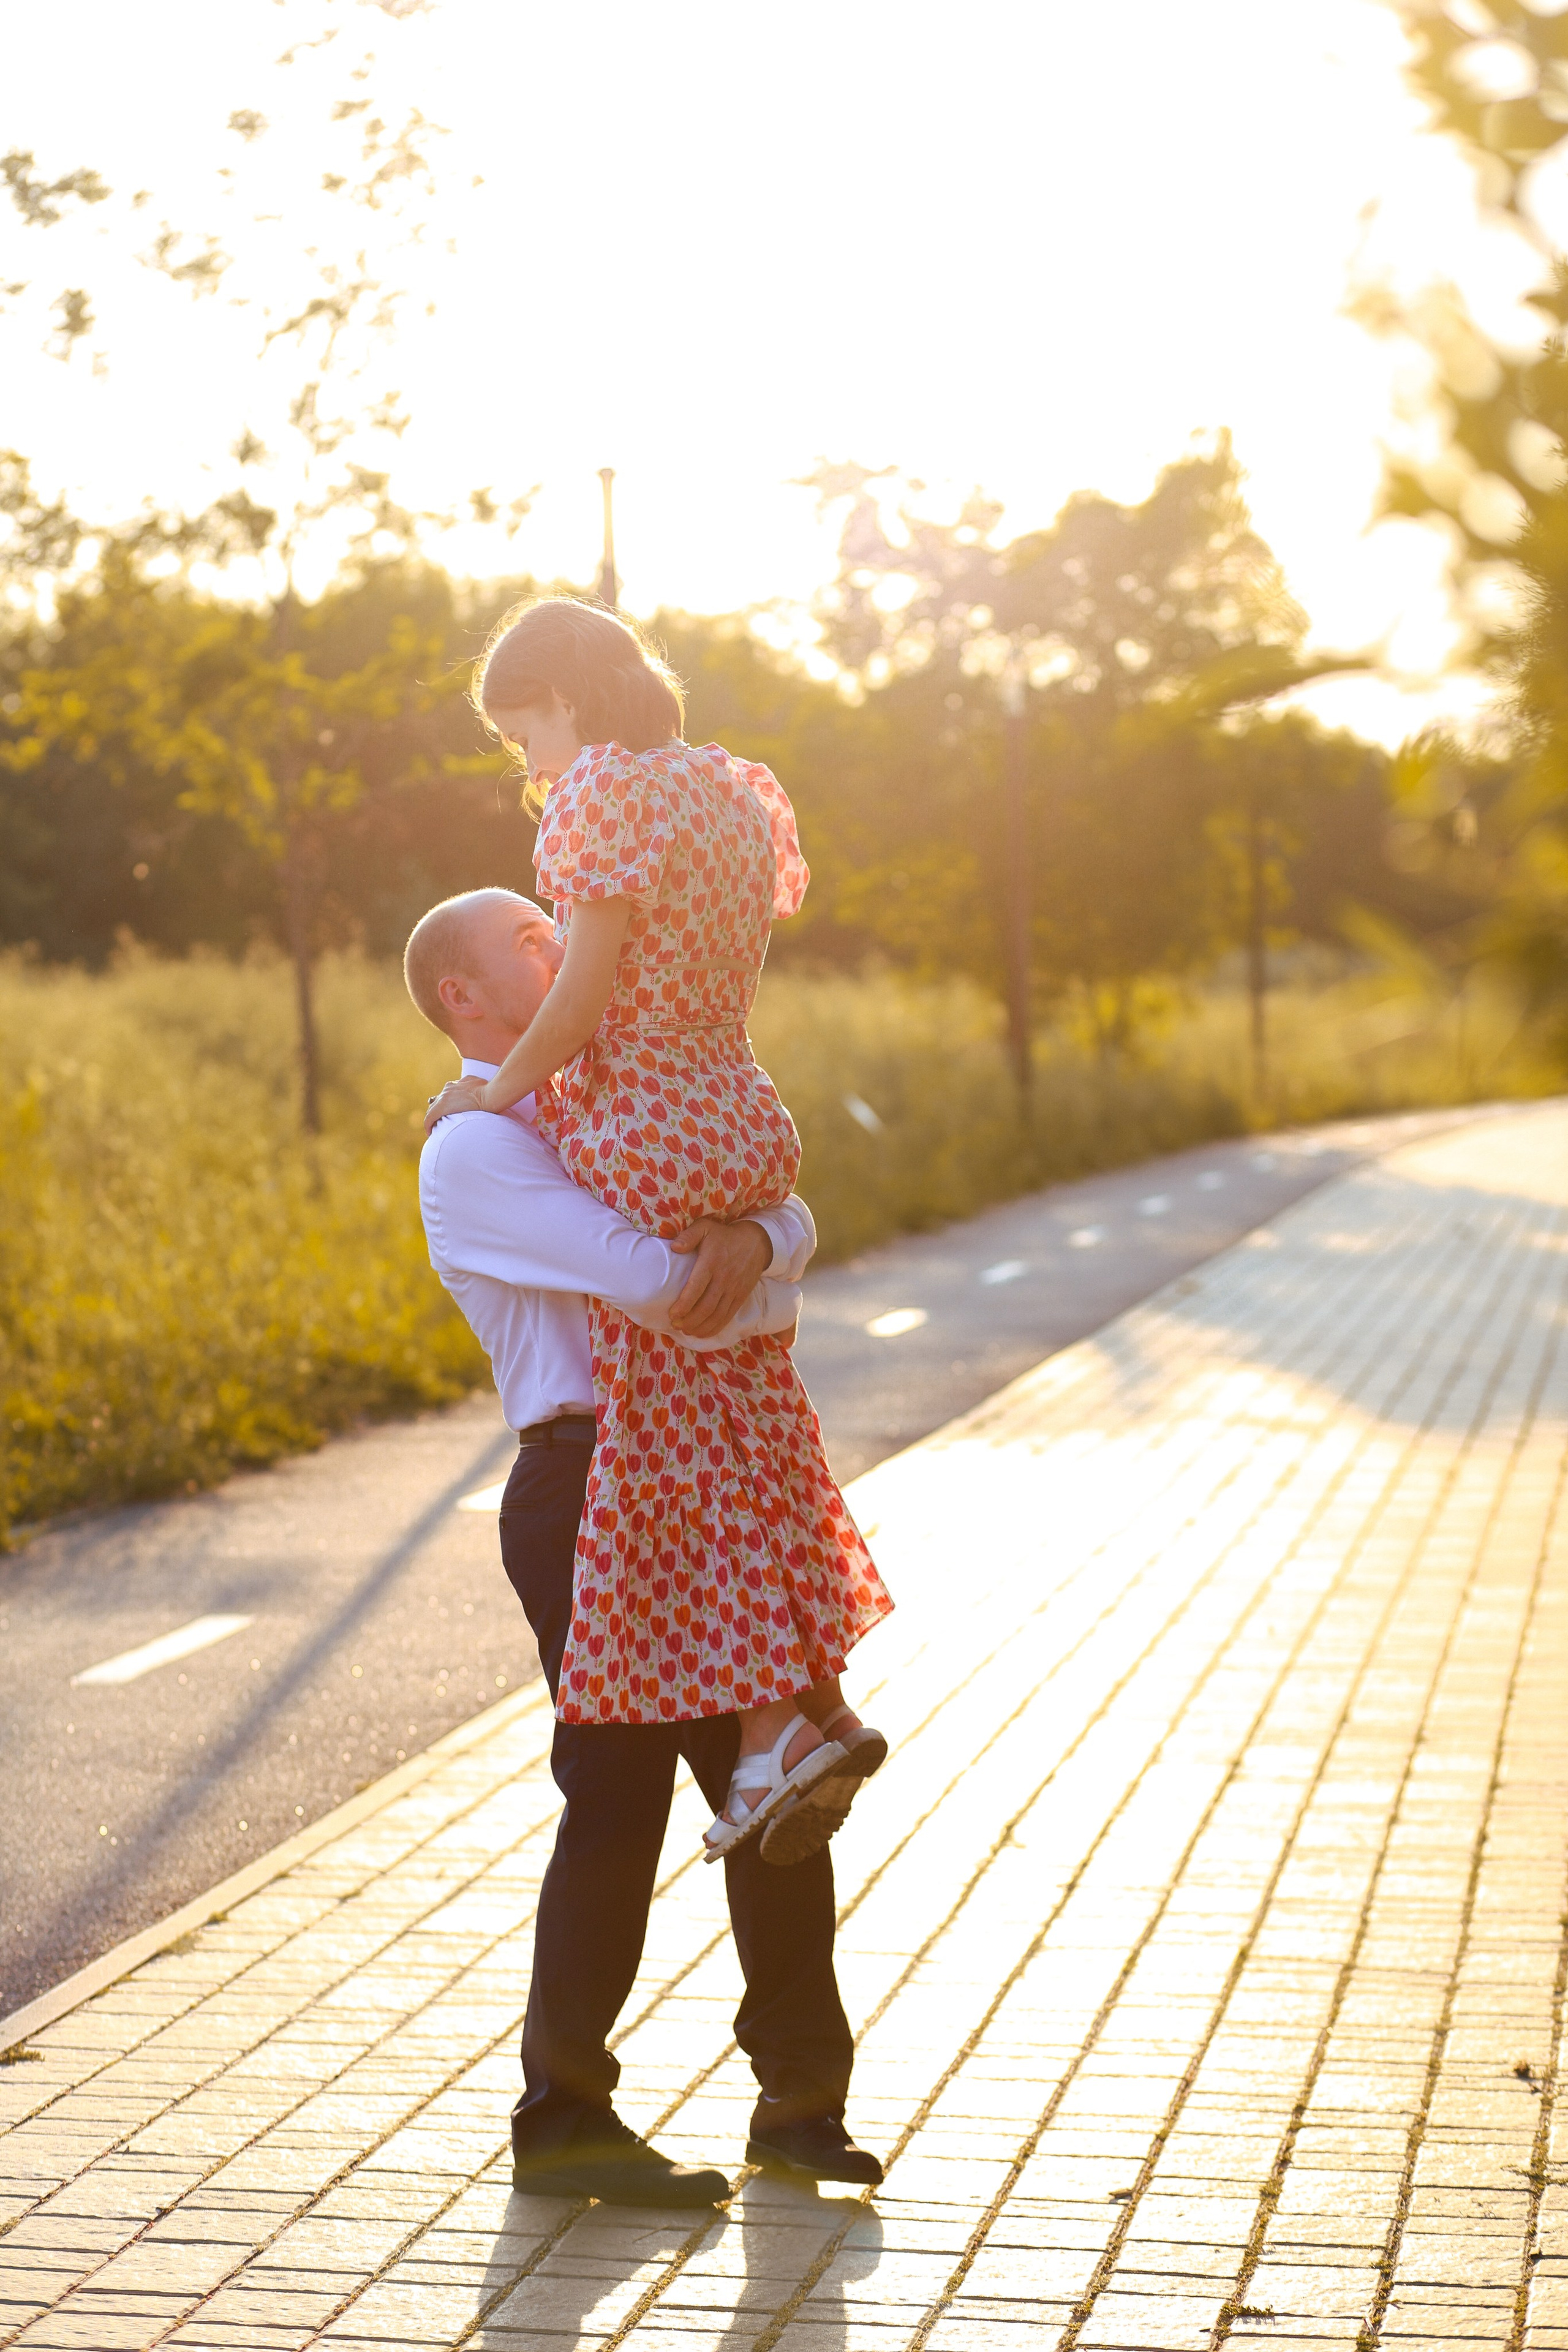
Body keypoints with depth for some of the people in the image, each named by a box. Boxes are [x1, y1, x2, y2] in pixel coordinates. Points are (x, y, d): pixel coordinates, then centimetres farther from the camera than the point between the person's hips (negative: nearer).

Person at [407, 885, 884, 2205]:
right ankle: (565, 2125, 12)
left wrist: (750, 1240, -18)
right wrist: (769, 1295, -2)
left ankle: (801, 2103, 20)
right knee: (621, 1797, -3)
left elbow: (791, 1223, 6)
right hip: (590, 1491, -8)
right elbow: (656, 1284, -20)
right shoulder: (474, 1154, -9)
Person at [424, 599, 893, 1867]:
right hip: (743, 1119, 9)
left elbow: (585, 995, -17)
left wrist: (507, 1085, -2)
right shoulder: (731, 788, 12)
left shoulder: (601, 793, -14)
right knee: (756, 1421, 15)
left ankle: (770, 1727, -3)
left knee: (673, 1438, -2)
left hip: (645, 1138, -9)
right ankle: (822, 1702, 17)